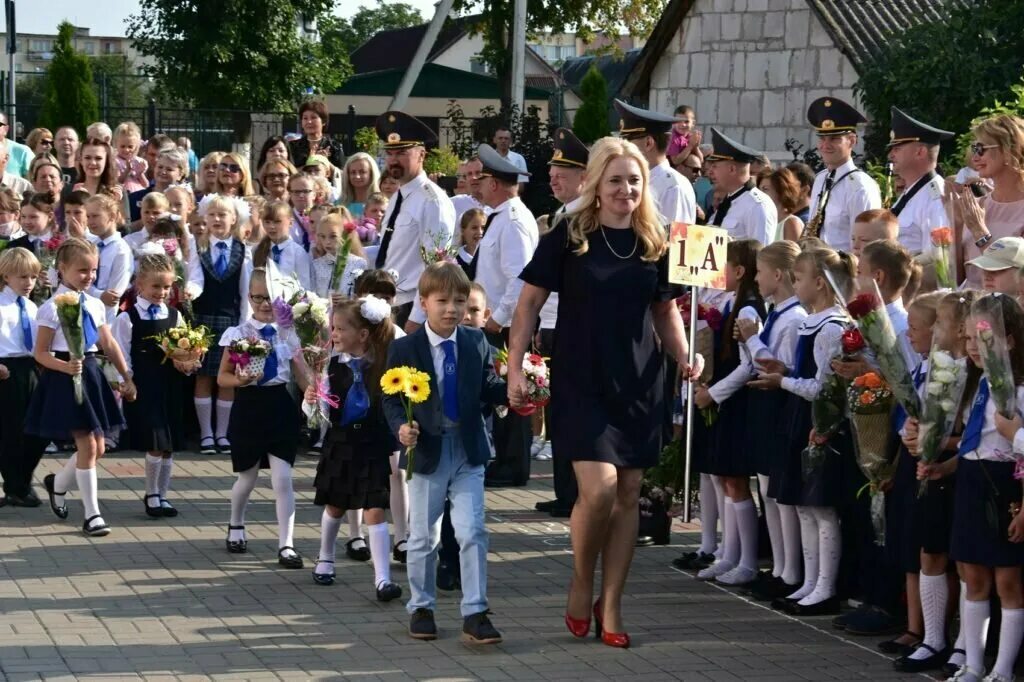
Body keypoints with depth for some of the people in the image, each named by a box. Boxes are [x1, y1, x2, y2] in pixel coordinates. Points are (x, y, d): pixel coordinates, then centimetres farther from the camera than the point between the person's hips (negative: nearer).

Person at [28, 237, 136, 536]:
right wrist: (66, 367, -26)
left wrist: (127, 377, 12)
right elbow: (40, 353, -11)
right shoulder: (53, 307, -11)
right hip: (66, 378, -7)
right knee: (87, 446, -8)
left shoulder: (95, 305, 8)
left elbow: (109, 344, 15)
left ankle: (58, 483, 37)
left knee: (97, 447, 10)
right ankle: (92, 514, 1)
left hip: (92, 373, 7)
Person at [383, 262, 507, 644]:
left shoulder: (476, 344, 1)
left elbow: (489, 389, 5)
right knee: (423, 537, 10)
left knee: (472, 533, -5)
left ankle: (475, 613, -1)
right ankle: (421, 608, 25)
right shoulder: (404, 349, -5)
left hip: (468, 453, 1)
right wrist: (401, 427, -20)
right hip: (426, 453, -1)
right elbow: (391, 399, -2)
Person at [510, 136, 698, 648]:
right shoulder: (568, 236, -5)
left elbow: (666, 312, 15)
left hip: (639, 383, 4)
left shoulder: (654, 243, 5)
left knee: (628, 492, 4)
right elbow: (530, 301, -1)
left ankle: (610, 606, 15)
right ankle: (581, 587, 9)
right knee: (598, 487, -16)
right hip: (581, 381, -4)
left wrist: (684, 358, -2)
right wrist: (515, 365, -7)